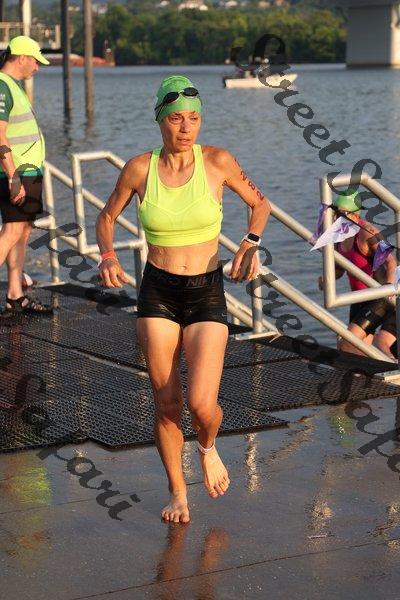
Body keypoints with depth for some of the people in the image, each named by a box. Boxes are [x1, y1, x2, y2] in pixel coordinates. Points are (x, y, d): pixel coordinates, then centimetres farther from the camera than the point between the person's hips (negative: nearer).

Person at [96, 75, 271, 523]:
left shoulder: (217, 161, -8)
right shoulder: (139, 168, -5)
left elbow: (259, 203, 8)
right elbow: (106, 217, 10)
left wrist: (251, 242, -11)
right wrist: (107, 256, -9)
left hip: (207, 295, -1)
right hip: (157, 294, 1)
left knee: (201, 405, -12)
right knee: (166, 405, 4)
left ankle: (208, 448, 25)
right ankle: (177, 493, 27)